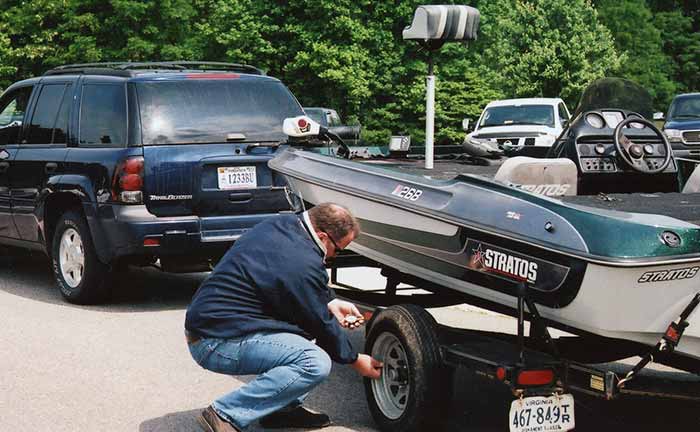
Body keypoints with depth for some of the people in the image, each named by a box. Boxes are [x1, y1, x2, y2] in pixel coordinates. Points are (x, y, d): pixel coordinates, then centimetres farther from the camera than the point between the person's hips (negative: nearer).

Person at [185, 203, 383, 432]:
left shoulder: (282, 224, 5)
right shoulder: (304, 263, -22)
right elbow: (322, 325, -8)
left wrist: (330, 303, 16)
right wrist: (355, 360, 7)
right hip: (217, 343, -10)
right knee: (316, 363, -23)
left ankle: (283, 409, 14)